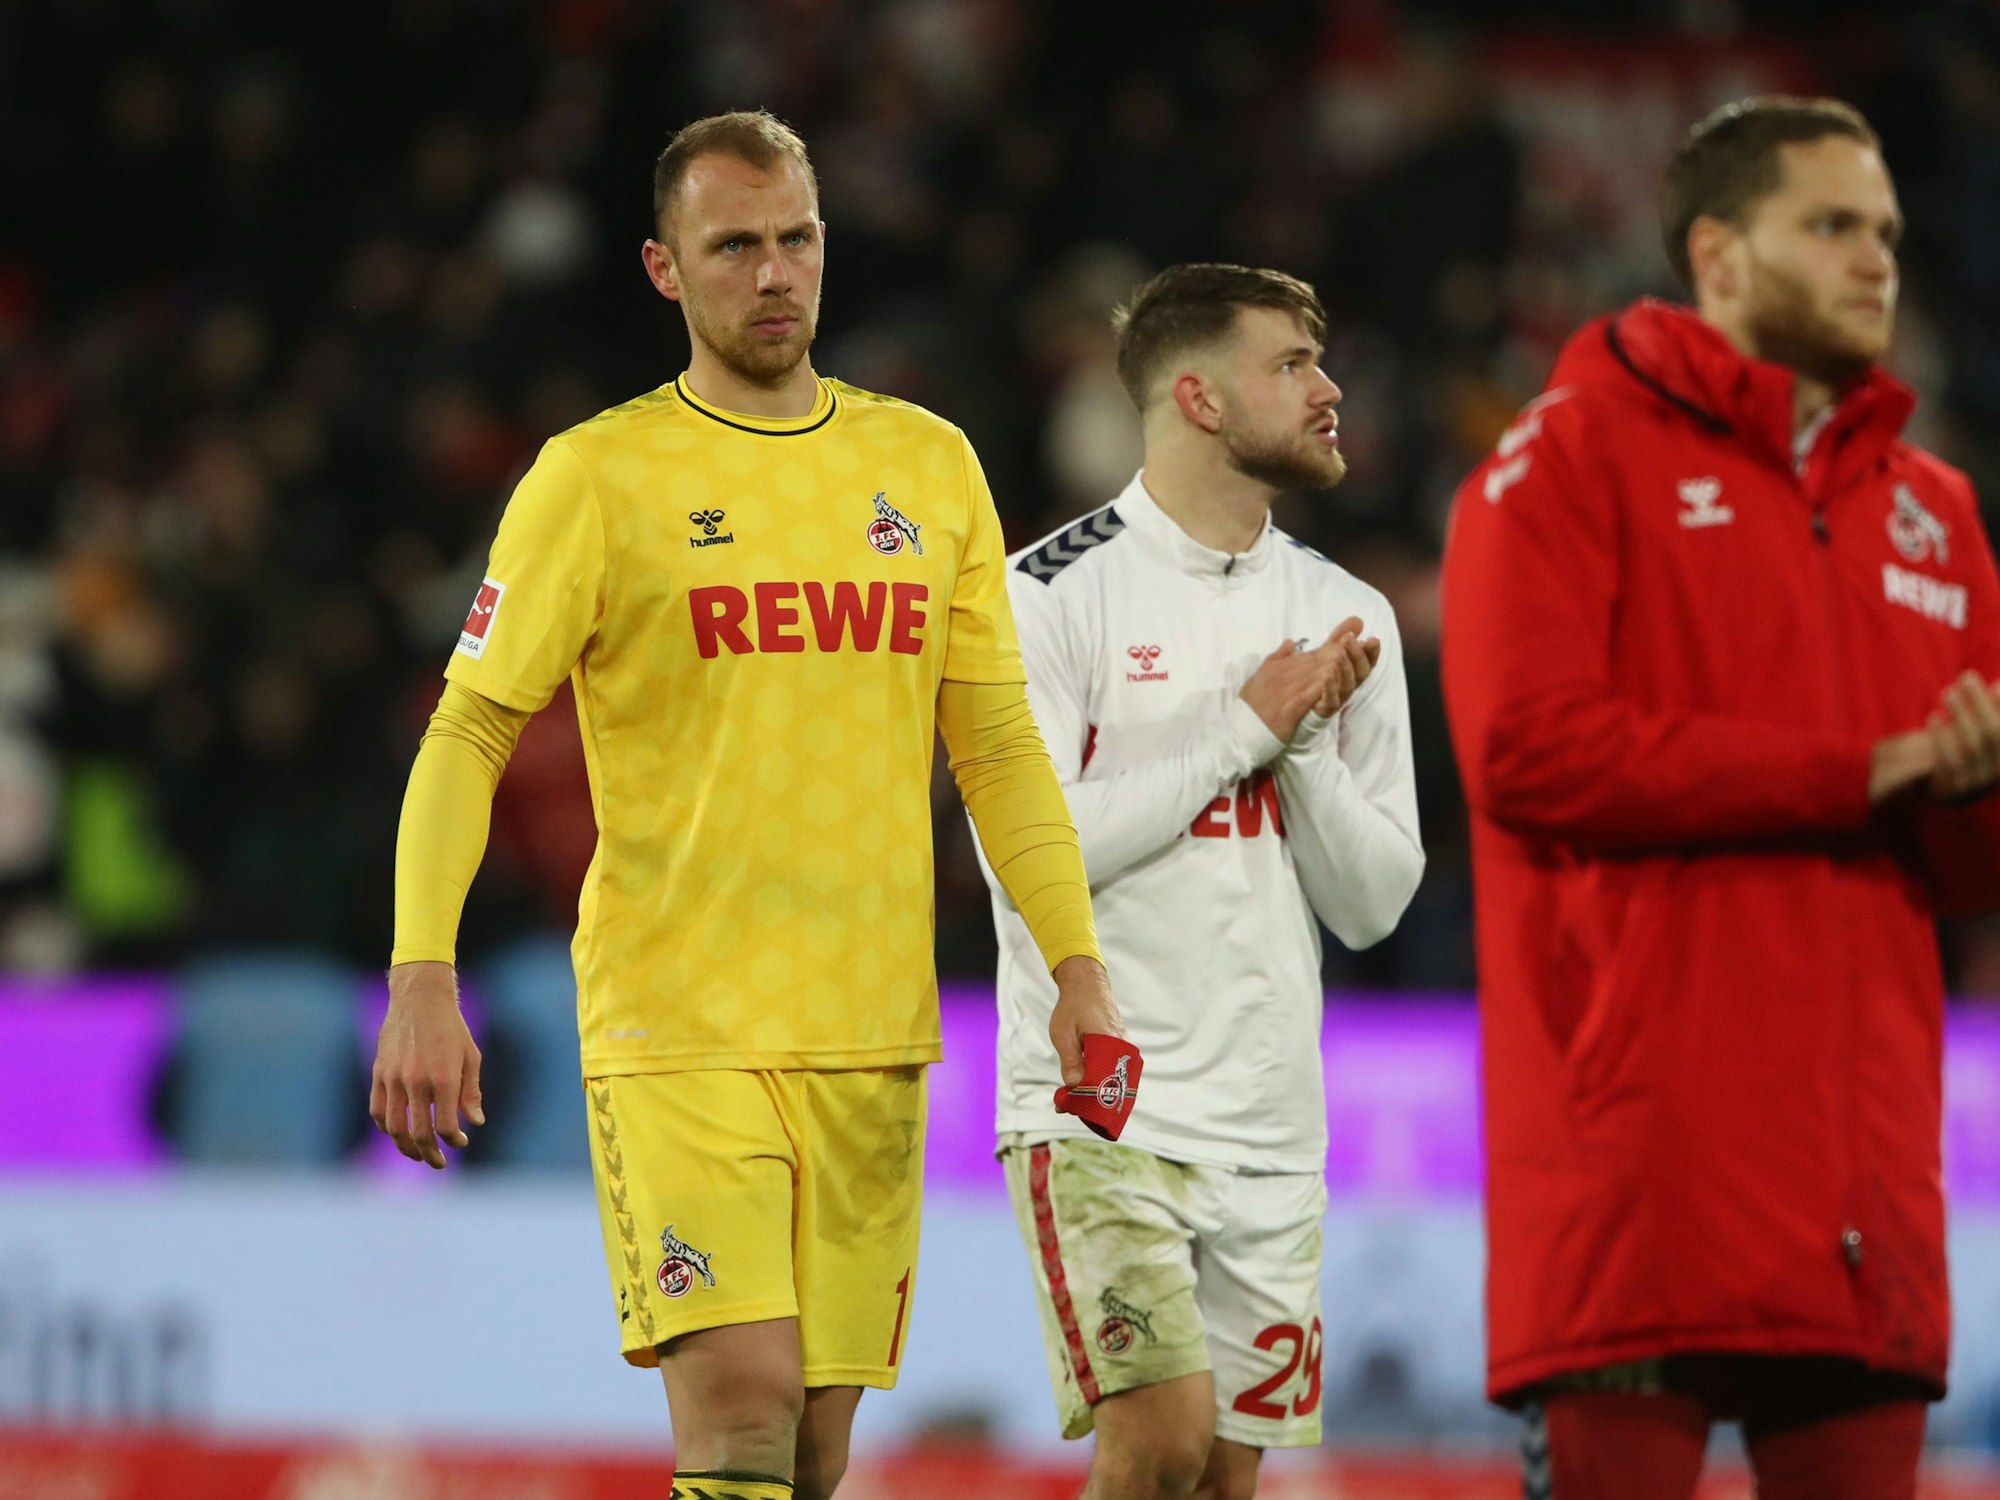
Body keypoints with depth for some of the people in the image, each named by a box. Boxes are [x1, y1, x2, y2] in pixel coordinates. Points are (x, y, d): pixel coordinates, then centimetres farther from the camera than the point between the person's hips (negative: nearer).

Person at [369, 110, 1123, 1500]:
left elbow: (999, 746, 16)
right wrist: (422, 978, -13)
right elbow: (468, 734, -2)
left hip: (870, 1027, 4)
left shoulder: (930, 463, 12)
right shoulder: (598, 476, -1)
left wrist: (1079, 967, 6)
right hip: (676, 1025, -4)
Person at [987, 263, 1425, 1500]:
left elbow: (1374, 903, 9)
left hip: (1270, 1122, 6)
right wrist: (1242, 731, -11)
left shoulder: (1344, 618, 11)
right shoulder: (1053, 595, -5)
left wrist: (1304, 744, -8)